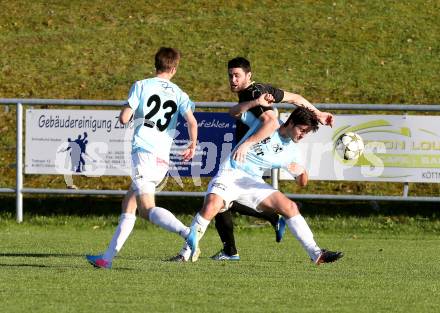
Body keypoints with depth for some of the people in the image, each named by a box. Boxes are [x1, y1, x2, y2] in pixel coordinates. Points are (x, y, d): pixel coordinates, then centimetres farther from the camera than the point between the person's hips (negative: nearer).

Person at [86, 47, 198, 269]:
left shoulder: (141, 86, 3)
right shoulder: (179, 94, 11)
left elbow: (124, 118, -2)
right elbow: (192, 122, -2)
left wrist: (129, 113, 22)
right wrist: (193, 145, 16)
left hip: (143, 151, -6)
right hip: (163, 161, 6)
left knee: (147, 209, -17)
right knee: (128, 205, 16)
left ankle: (187, 233, -38)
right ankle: (107, 257, 15)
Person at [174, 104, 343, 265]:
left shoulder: (292, 150, 8)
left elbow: (302, 182, 8)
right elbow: (235, 111, 5)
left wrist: (302, 171, -17)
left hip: (253, 183, 5)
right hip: (230, 173, -5)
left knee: (290, 207, -10)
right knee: (211, 206, -33)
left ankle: (316, 254, -4)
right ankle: (188, 251, -17)